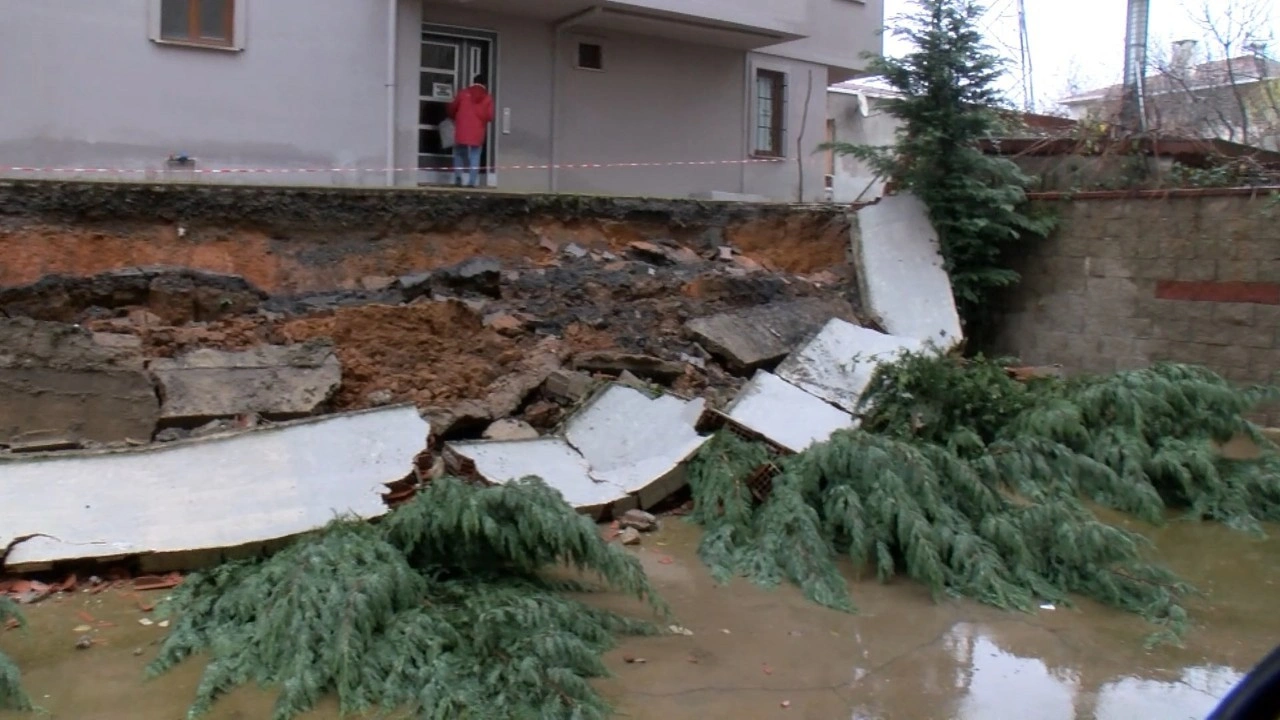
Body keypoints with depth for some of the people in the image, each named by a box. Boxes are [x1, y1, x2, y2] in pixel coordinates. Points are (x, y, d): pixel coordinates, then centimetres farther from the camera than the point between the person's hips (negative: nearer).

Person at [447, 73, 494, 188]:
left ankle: (458, 177, -1)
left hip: (462, 130, 0)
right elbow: (490, 116, -1)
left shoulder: (464, 93, 5)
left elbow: (452, 109, 9)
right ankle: (472, 181, -3)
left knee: (459, 153, 15)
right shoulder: (488, 98, 4)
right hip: (477, 132, 0)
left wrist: (454, 119, 28)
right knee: (475, 156, 6)